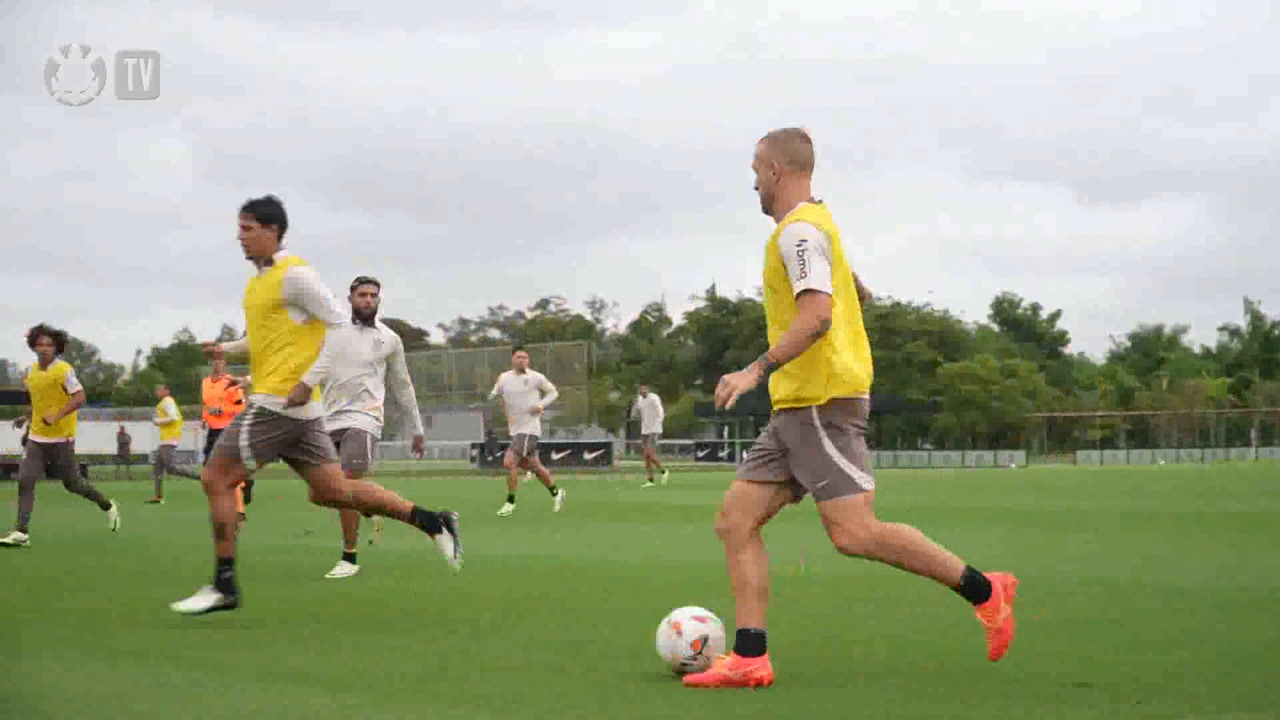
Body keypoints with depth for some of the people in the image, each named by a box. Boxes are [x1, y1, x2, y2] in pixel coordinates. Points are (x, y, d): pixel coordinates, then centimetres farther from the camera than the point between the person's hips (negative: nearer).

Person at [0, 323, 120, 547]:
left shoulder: (64, 370, -14)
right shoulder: (32, 370, 7)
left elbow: (79, 397, -20)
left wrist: (57, 416, -29)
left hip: (61, 438, -6)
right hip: (36, 437, 6)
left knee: (72, 483, 5)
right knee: (25, 481, -8)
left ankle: (108, 506, 30)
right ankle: (21, 533, -7)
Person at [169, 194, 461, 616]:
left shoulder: (294, 274, -11)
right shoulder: (259, 280, 18)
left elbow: (340, 328, -15)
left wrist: (308, 381, -19)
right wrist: (226, 349, 15)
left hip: (279, 402, -10)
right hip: (297, 409, 10)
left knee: (217, 478, -5)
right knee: (333, 491, 9)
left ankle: (224, 586, -1)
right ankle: (433, 522, 9)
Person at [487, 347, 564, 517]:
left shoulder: (536, 377, -6)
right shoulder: (504, 378, 6)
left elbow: (553, 392, 4)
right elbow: (493, 396, 16)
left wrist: (541, 405, -11)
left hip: (529, 428, -5)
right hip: (515, 430, 5)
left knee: (509, 462, -16)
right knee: (534, 466, 13)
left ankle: (510, 502, -3)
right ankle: (556, 492, 33)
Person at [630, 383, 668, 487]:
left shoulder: (654, 398, -11)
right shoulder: (639, 399, 11)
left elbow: (661, 413, -17)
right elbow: (634, 414, 13)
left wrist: (656, 427, -25)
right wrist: (635, 405, -7)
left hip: (654, 431, -7)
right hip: (644, 431, 7)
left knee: (650, 455, -14)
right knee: (646, 456, 3)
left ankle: (663, 471, 7)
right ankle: (650, 480, 6)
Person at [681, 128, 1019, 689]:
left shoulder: (799, 229, -11)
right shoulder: (816, 223, 20)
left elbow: (817, 314, -24)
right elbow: (855, 295, 31)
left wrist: (757, 370, -28)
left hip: (821, 404, -10)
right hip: (796, 409, 10)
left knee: (852, 533, -15)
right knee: (735, 521, 3)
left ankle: (984, 591, -3)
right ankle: (749, 659, -1)